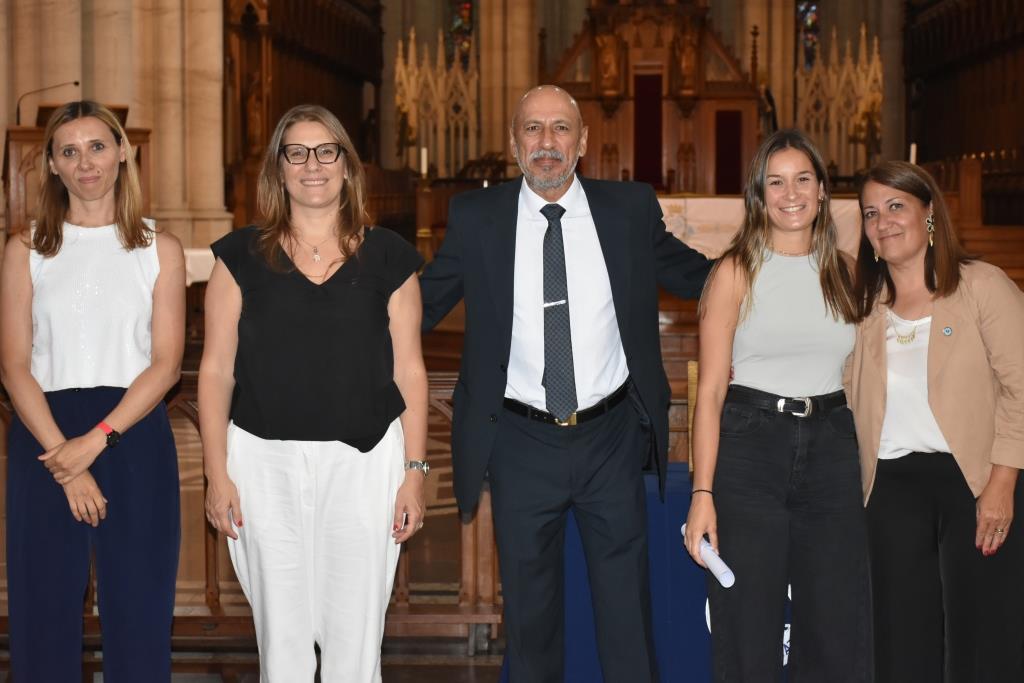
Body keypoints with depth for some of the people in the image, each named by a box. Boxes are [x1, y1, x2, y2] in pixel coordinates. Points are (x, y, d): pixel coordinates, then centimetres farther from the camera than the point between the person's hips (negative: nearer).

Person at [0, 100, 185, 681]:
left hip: (134, 437, 0)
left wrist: (95, 441, -14)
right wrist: (65, 460, -12)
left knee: (139, 609, 2)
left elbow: (166, 363, -1)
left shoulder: (159, 250, 7)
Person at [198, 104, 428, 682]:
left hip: (364, 461, 0)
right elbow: (217, 370, 4)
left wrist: (415, 473, 1)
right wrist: (217, 474, -1)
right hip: (265, 461, 0)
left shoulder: (387, 257, 5)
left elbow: (408, 370, 5)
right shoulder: (242, 256, 4)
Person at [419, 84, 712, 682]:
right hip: (521, 442, 0)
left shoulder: (631, 209, 1)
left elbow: (698, 278, 10)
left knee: (627, 609, 9)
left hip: (612, 437, 0)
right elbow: (421, 307, 5)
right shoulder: (475, 219, -1)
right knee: (530, 610, 13)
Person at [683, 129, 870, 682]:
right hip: (749, 447, -3)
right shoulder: (737, 271, -1)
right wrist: (702, 494, -13)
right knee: (748, 637, 3)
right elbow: (711, 389, -5)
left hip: (831, 450, 4)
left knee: (838, 635, 6)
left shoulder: (844, 274, 11)